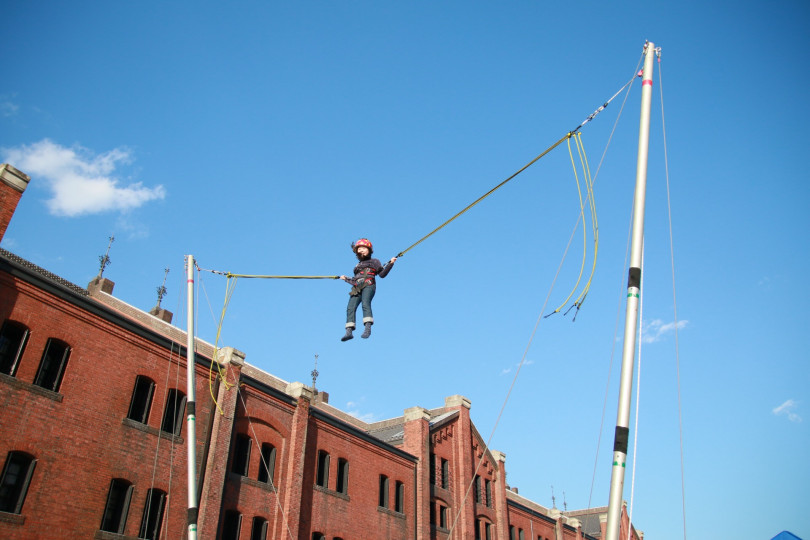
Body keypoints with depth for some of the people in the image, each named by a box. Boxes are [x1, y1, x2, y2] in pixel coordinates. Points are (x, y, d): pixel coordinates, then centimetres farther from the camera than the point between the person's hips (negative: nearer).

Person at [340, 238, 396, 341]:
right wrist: (346, 279, 40)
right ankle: (349, 331, -25)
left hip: (368, 285, -5)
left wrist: (390, 263, 3)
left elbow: (382, 274, 12)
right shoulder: (358, 266, 37)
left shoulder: (374, 261, 24)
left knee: (365, 304, -30)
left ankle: (368, 328, -43)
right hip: (357, 288, 5)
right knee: (350, 308, -17)